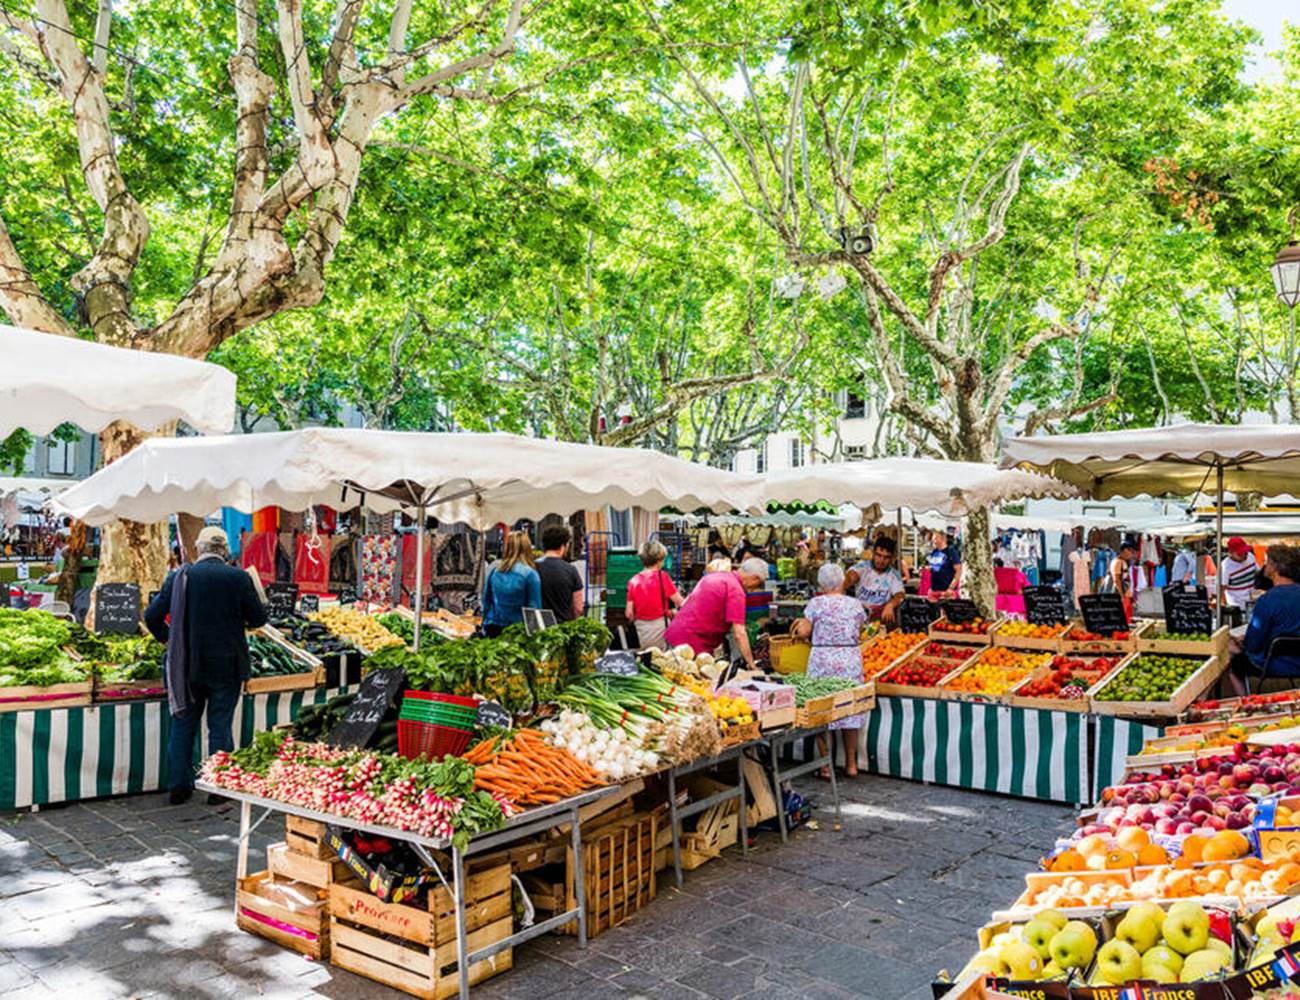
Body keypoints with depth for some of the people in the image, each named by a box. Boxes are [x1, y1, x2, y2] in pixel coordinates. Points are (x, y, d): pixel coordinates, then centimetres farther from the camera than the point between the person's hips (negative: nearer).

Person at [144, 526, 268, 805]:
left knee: (183, 724, 14)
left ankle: (179, 787, 19)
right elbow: (259, 619, -4)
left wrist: (167, 639, 15)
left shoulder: (179, 576, -2)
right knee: (220, 726, 7)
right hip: (226, 665, -2)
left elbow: (152, 616, -1)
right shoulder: (238, 577, -9)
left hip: (186, 664, 2)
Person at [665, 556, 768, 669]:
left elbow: (683, 603, 22)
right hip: (692, 644, -9)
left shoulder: (713, 575, 13)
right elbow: (739, 634, -19)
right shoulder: (736, 591, -14)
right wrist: (751, 665, -14)